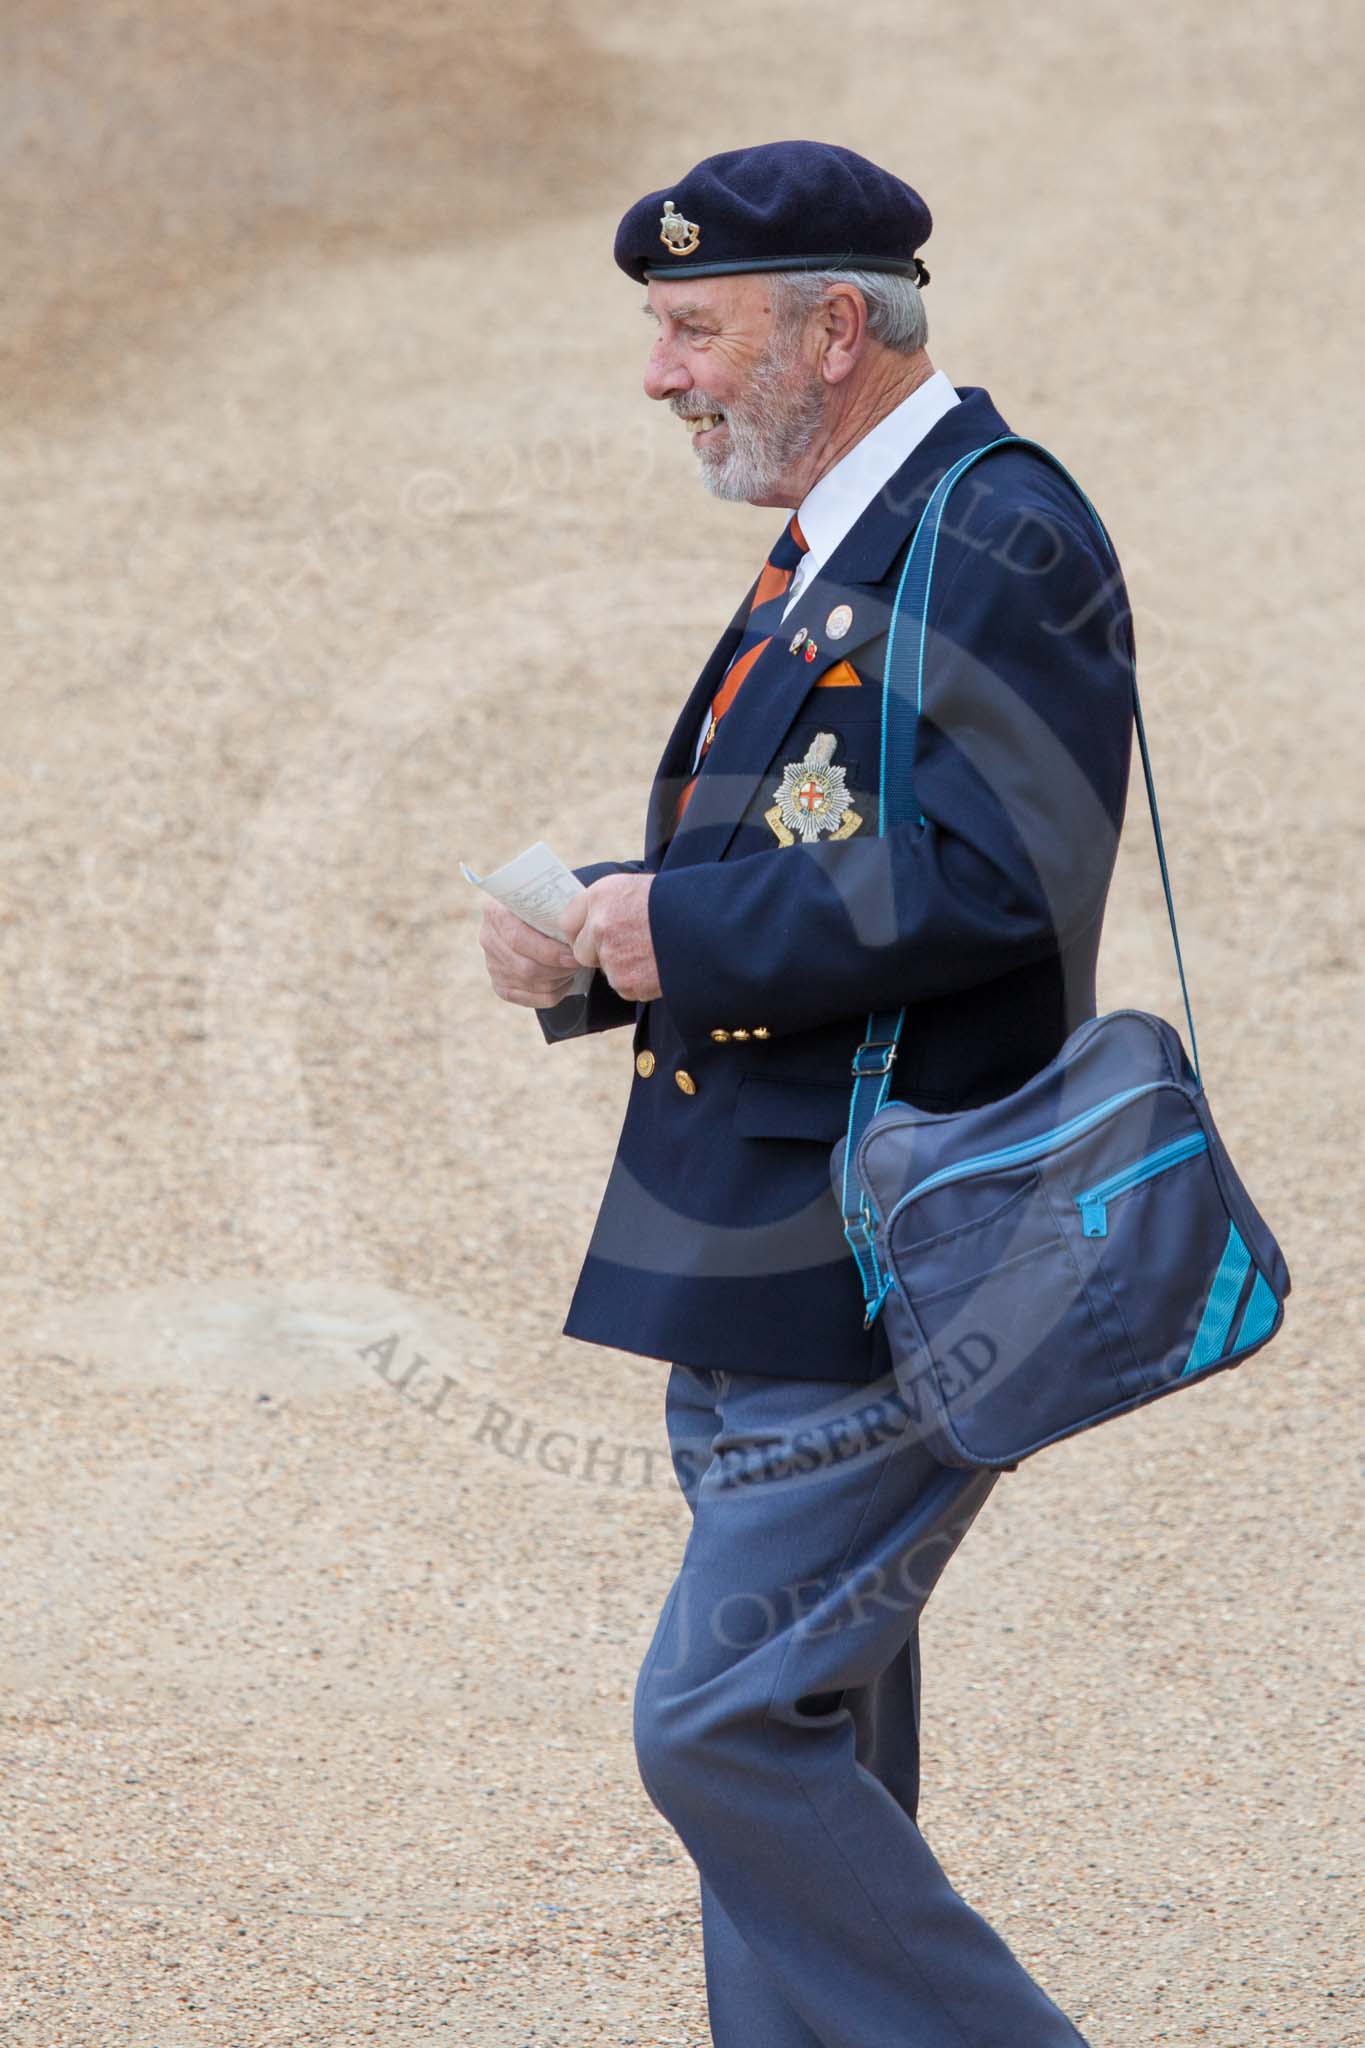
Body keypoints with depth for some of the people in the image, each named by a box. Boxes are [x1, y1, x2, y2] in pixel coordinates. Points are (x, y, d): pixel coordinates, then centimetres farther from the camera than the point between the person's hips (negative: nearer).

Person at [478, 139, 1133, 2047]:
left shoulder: (1004, 536, -14)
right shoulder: (831, 553, 18)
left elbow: (999, 880, -24)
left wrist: (682, 933, -18)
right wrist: (590, 935, 4)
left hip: (892, 1293, -10)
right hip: (768, 1292, 10)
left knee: (726, 1721, -13)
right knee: (806, 1747, 13)